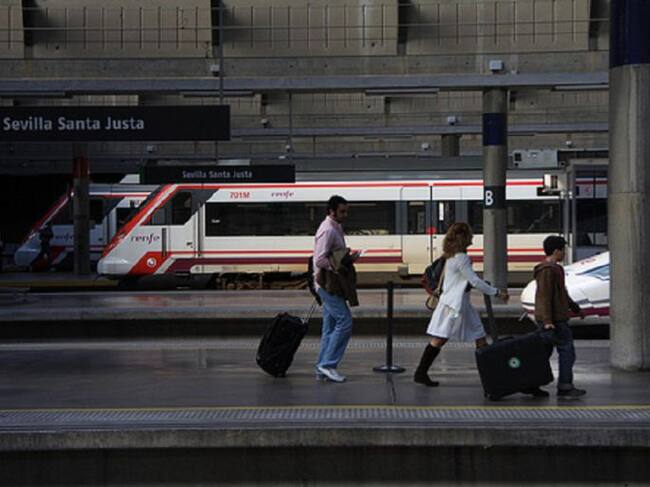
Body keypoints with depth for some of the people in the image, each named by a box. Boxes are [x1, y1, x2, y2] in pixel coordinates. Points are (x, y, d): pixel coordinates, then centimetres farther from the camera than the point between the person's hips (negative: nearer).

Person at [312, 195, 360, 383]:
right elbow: (320, 260, -21)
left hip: (331, 285, 10)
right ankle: (328, 364, -7)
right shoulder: (327, 230, -15)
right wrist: (340, 267, -15)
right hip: (328, 284, -10)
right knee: (344, 322, -11)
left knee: (330, 325, 10)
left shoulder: (336, 228, 16)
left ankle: (322, 368, 13)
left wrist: (348, 258, 5)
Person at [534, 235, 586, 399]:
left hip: (552, 319, 10)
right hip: (554, 320, -10)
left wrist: (575, 308, 33)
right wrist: (547, 321, -26)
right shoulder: (547, 270, -15)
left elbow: (562, 292, 29)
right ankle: (564, 387, -5)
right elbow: (544, 296, -21)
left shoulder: (554, 268, 19)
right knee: (567, 350, -7)